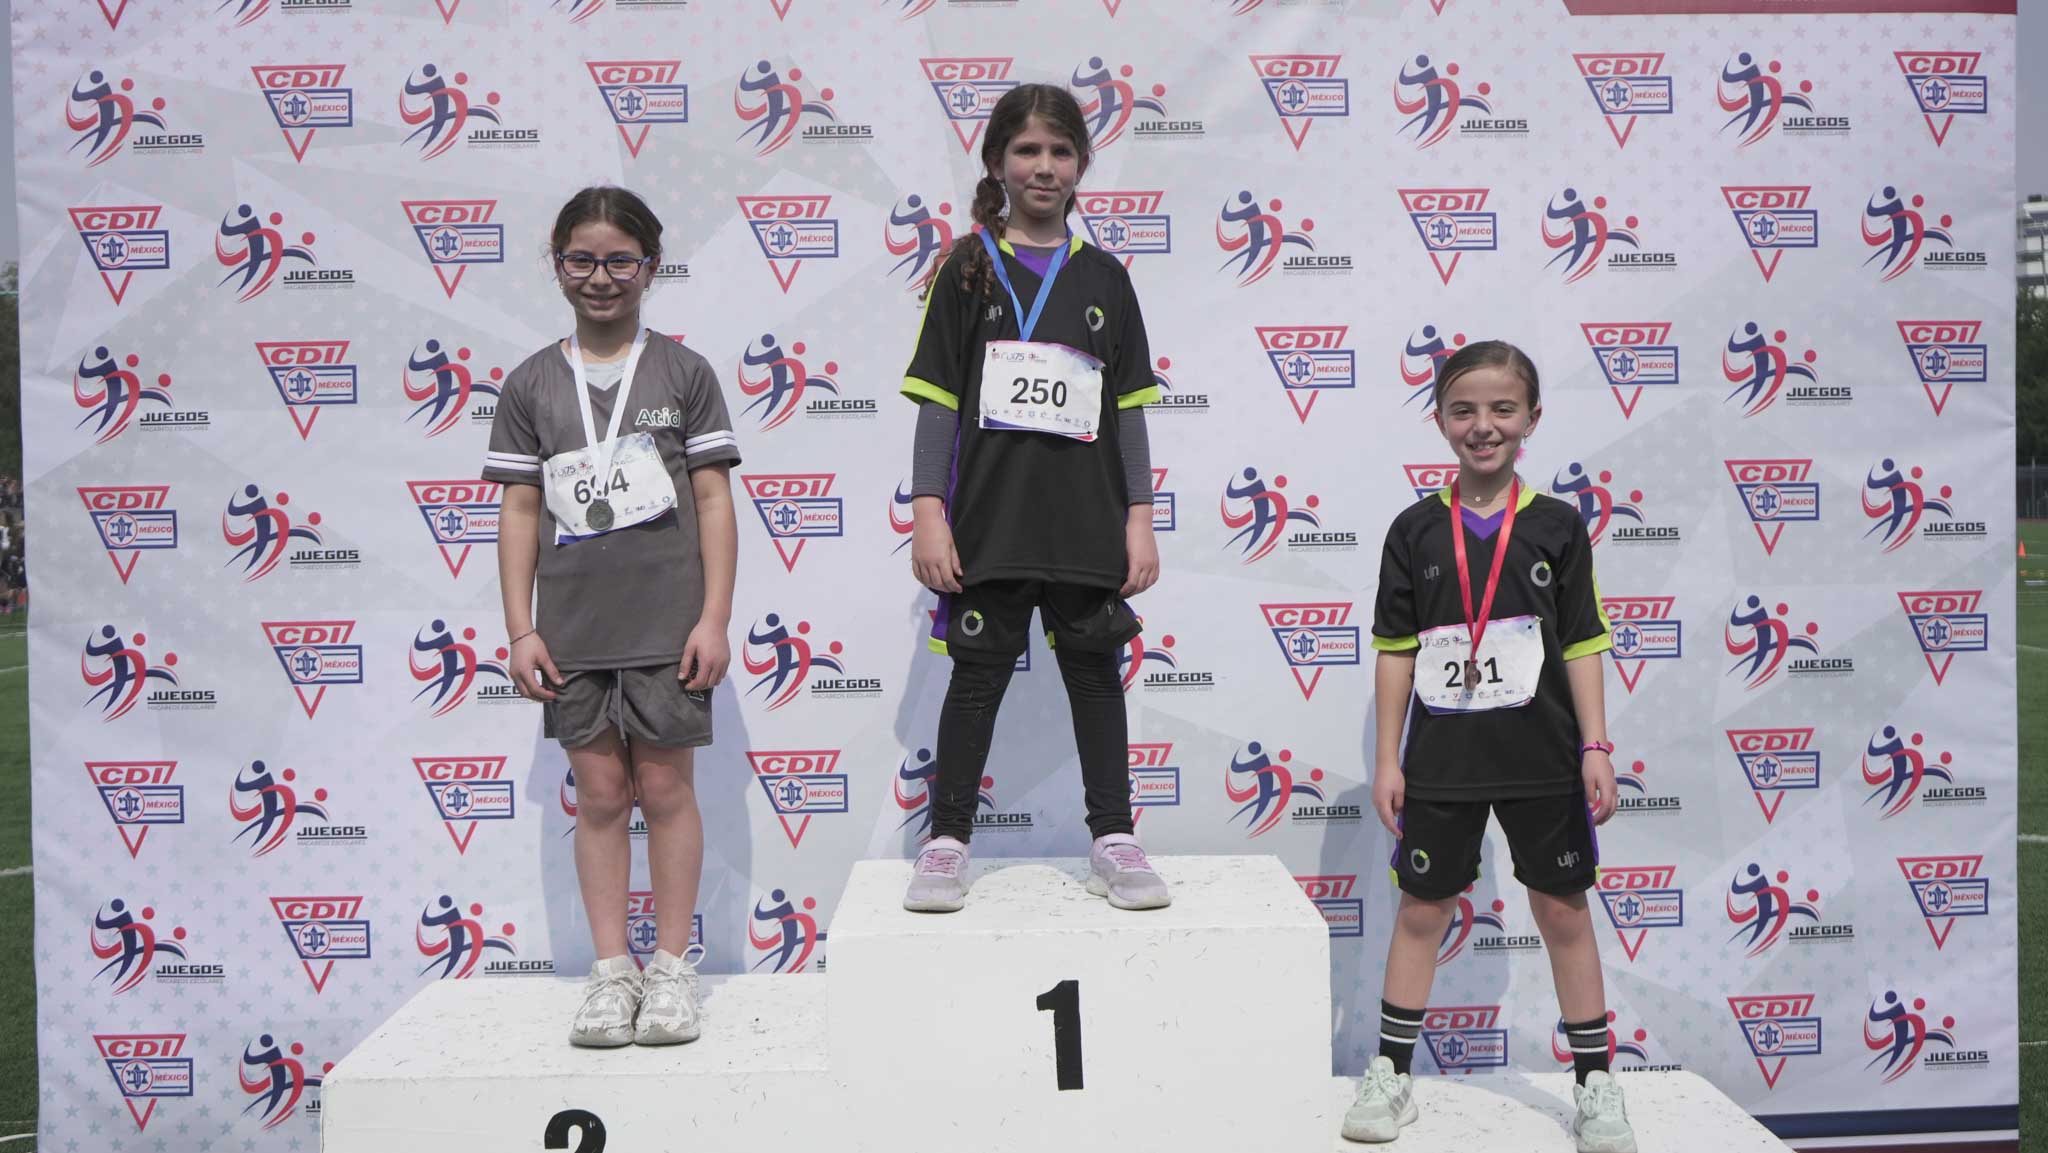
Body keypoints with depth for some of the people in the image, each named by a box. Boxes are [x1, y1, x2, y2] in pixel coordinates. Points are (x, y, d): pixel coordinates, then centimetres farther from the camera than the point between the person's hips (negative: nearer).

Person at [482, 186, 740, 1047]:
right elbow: (520, 510, 7)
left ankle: (672, 967, 15)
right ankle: (610, 970, 15)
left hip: (667, 622, -2)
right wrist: (520, 629, 1)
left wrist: (715, 618, -6)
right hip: (574, 627, 2)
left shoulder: (682, 372, 2)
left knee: (665, 788, 4)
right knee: (599, 792, 6)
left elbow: (714, 500, 0)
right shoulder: (533, 383, 6)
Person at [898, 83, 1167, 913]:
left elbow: (1128, 412, 7)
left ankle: (1113, 841, 17)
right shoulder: (967, 270, 2)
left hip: (1087, 524, 2)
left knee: (1095, 673, 8)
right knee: (979, 675, 5)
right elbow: (937, 403, -1)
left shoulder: (1103, 277, 8)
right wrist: (928, 516, -8)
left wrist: (1139, 520, 1)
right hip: (989, 520, -2)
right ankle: (947, 843, 15)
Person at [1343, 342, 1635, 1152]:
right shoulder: (1416, 530, -1)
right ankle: (1391, 1076, 23)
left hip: (1541, 759, 0)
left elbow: (1582, 646, 1)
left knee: (1563, 910, 10)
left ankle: (1596, 1086, 24)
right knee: (1422, 910, 10)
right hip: (1442, 760, 1)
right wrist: (1388, 759, 0)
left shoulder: (1557, 526, -2)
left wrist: (1595, 747, -5)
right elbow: (1396, 651, 1)